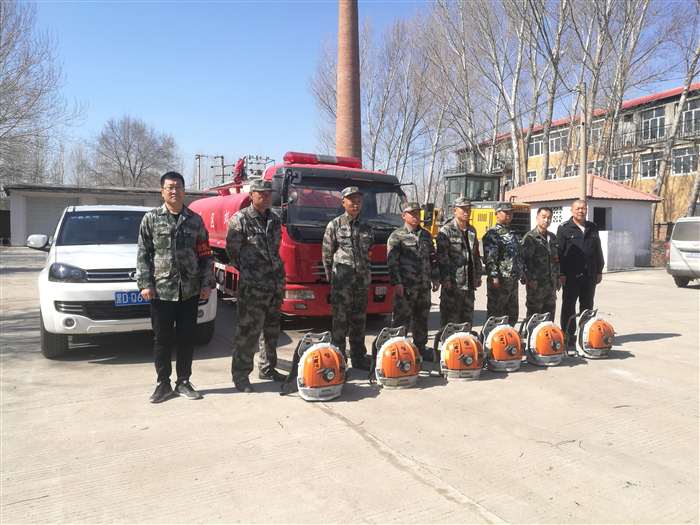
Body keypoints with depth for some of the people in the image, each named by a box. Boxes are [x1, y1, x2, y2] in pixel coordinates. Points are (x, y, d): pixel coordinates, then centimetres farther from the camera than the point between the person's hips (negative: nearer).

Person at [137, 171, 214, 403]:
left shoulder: (194, 220, 8)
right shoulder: (151, 218, 4)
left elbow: (205, 254, 9)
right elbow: (143, 254, 2)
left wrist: (207, 283, 1)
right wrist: (145, 284, -7)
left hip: (190, 291, 2)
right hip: (161, 290, -1)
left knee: (187, 338, 8)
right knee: (162, 339, 6)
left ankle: (183, 382, 21)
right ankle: (163, 383, 19)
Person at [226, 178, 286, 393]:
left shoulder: (275, 220, 12)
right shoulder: (240, 219, -8)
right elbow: (232, 250, -5)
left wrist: (279, 274, 13)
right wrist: (248, 271, 0)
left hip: (276, 284, 7)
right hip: (252, 287, -7)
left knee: (272, 330, 15)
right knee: (248, 331, -4)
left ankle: (267, 369, 28)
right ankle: (240, 375, 6)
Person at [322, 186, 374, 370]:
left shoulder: (366, 227, 11)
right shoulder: (334, 225, -1)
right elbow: (326, 254, 0)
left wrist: (367, 275, 13)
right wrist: (331, 277, 0)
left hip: (362, 281, 5)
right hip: (342, 281, -4)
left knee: (359, 321, 12)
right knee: (340, 321, -2)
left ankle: (359, 357, 22)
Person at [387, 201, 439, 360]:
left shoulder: (426, 235, 14)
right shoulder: (397, 236, -4)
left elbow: (433, 258, 20)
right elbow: (392, 261, -10)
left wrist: (435, 278, 14)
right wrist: (397, 283, -16)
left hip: (424, 286, 6)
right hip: (405, 286, -6)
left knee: (422, 317, 14)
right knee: (402, 318, -3)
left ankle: (420, 347, 26)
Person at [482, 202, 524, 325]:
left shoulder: (513, 234, 18)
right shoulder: (492, 234, -8)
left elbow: (519, 257, 23)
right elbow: (490, 258, -17)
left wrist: (522, 274, 18)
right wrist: (494, 277, -23)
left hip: (513, 281, 8)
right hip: (499, 281, -8)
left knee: (513, 315, 14)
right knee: (495, 315, -1)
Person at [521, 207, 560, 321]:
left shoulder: (552, 237, 15)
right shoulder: (530, 237, -7)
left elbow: (556, 259, 22)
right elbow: (525, 259, -14)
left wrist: (557, 278, 18)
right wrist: (531, 280, -18)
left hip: (551, 282, 7)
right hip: (536, 283, -7)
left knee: (550, 312, 11)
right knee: (534, 313, -1)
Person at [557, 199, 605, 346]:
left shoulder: (593, 228, 15)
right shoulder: (564, 228, -1)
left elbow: (598, 251, 18)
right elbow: (559, 252, -6)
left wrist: (599, 271, 13)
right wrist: (561, 274, -11)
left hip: (590, 275, 5)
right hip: (571, 275, -5)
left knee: (587, 306, 11)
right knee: (569, 306, 1)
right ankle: (568, 335, 7)